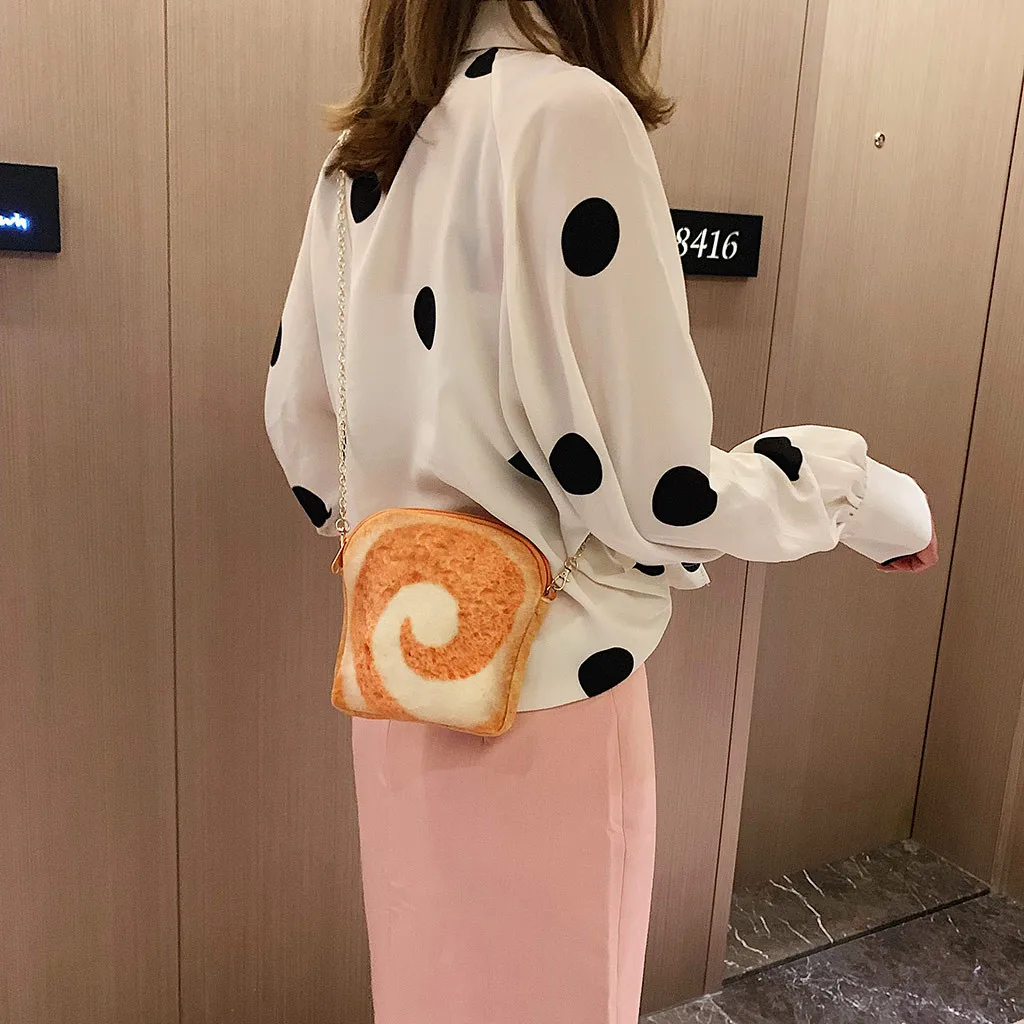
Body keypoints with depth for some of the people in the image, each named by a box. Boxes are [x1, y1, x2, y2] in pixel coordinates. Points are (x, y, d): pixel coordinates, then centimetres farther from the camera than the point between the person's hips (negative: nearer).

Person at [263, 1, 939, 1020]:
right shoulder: (568, 112, -18)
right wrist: (872, 496, -5)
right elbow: (656, 491, -21)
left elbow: (298, 422, 9)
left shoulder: (362, 153, 5)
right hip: (539, 689, -6)